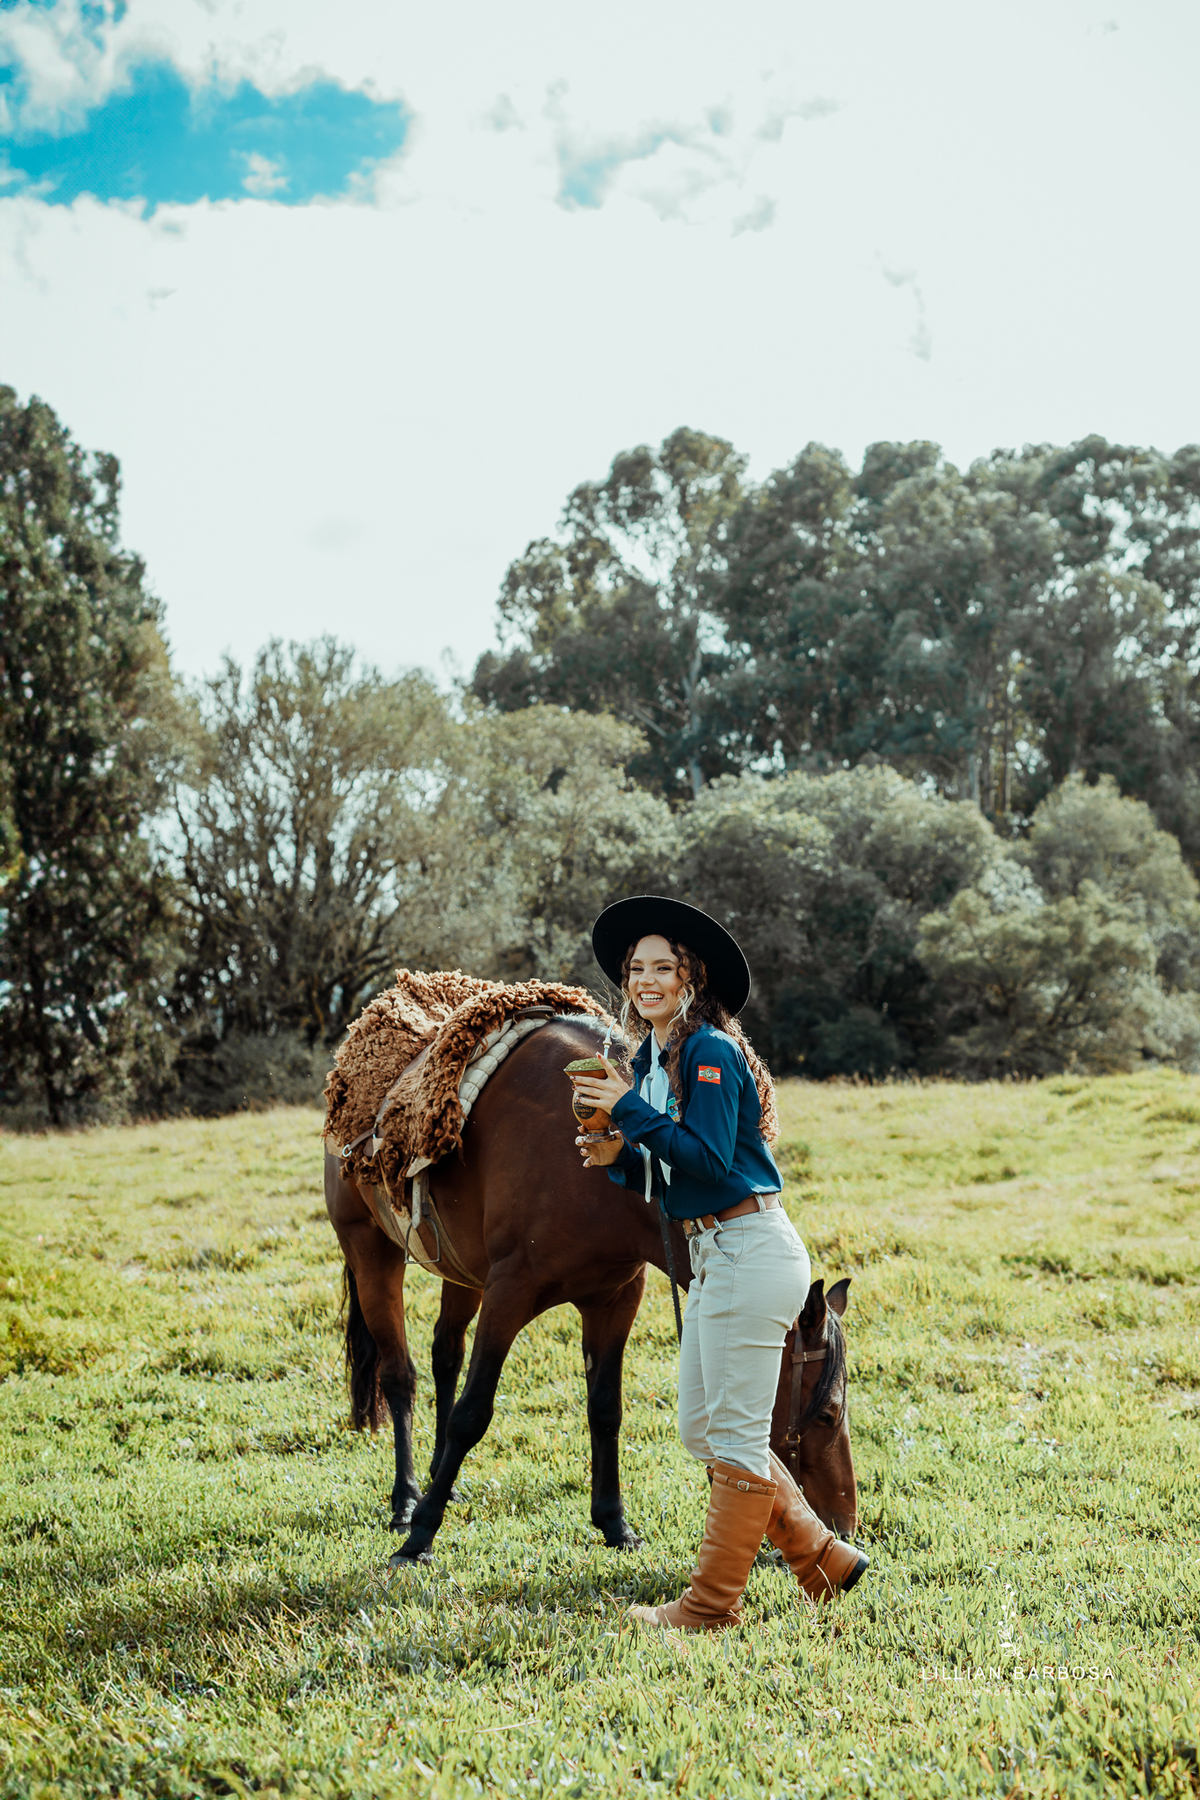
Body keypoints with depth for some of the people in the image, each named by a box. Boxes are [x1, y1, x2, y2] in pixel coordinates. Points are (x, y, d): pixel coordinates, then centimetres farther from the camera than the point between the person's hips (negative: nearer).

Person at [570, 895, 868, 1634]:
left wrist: (632, 1112, -23)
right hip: (714, 1255, 10)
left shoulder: (710, 1052, -15)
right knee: (701, 1430, 15)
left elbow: (711, 1162, -23)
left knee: (737, 1438, 0)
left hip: (750, 1252, -10)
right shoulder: (654, 1058, 13)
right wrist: (620, 1158, -2)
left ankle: (712, 1606, 11)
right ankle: (823, 1557, 25)